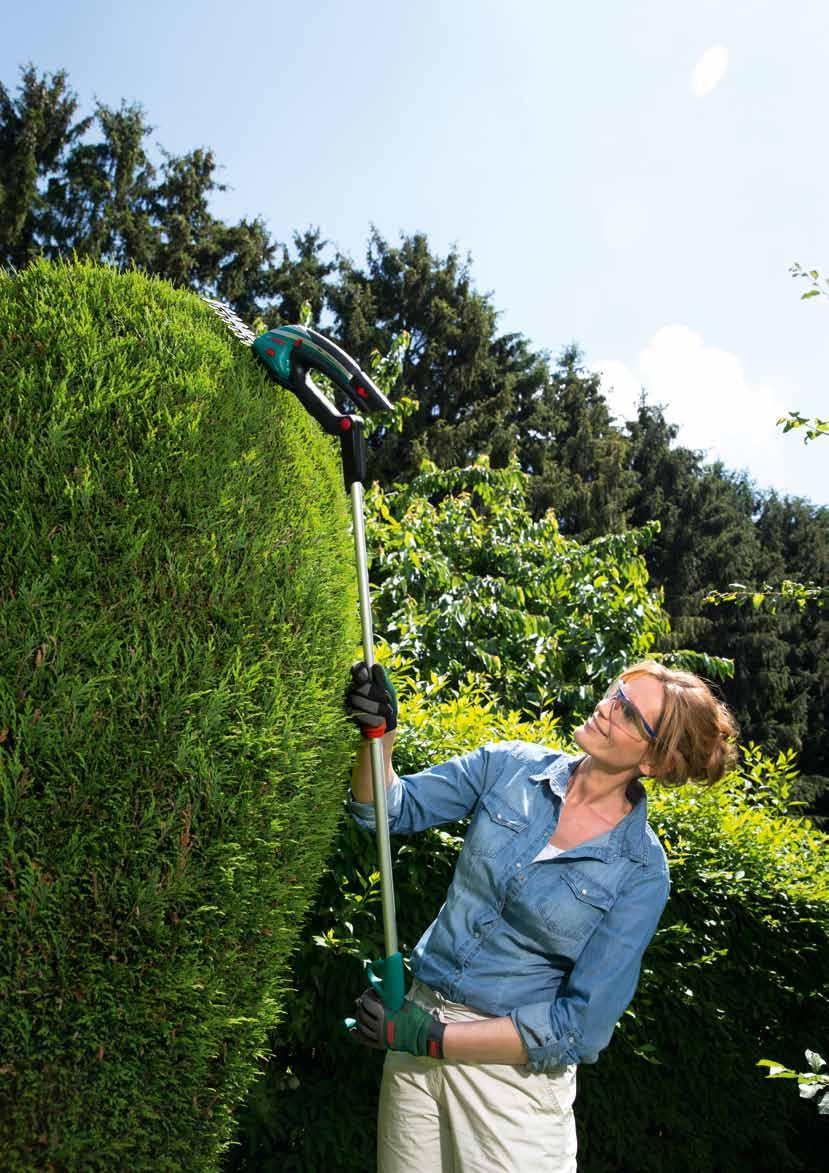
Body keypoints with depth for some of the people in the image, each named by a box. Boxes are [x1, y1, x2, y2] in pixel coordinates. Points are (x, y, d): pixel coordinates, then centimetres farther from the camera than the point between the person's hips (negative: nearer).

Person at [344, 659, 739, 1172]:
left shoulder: (641, 873, -15)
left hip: (517, 1067, -3)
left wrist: (430, 1038, -19)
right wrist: (378, 733, -23)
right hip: (421, 1019, 4)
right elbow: (391, 807, -2)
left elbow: (583, 1026, -15)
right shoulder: (512, 766, -6)